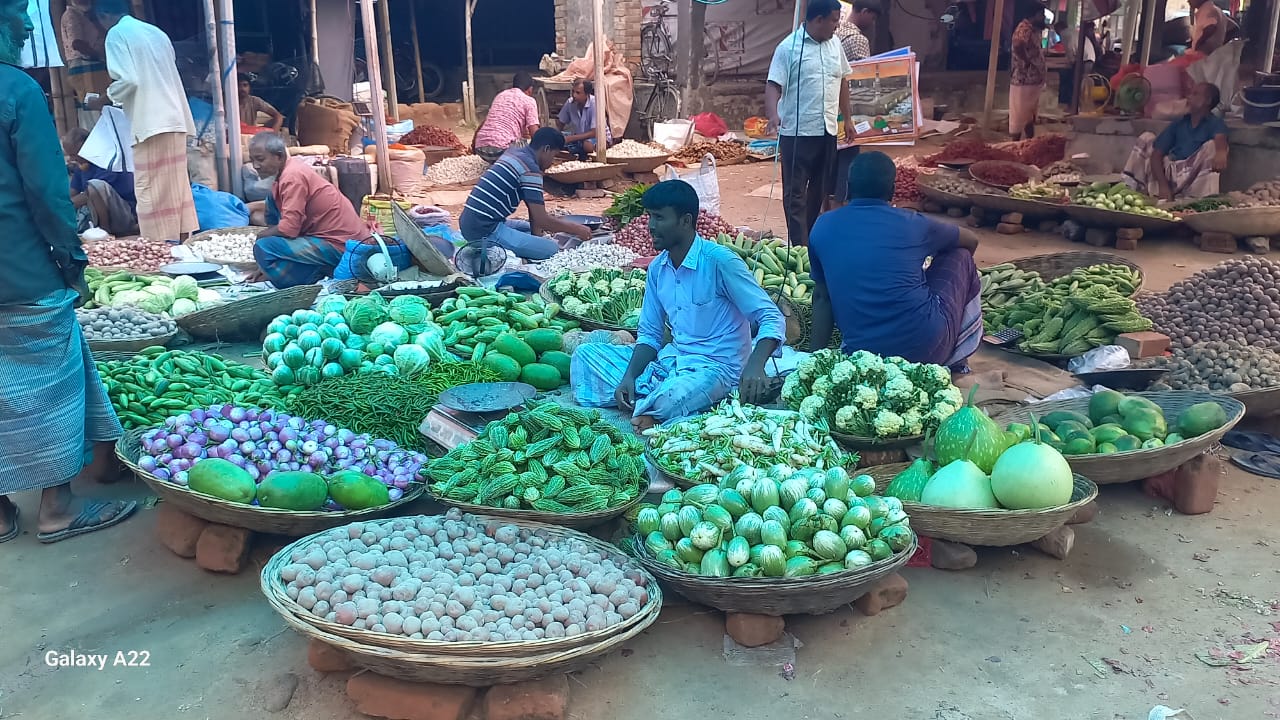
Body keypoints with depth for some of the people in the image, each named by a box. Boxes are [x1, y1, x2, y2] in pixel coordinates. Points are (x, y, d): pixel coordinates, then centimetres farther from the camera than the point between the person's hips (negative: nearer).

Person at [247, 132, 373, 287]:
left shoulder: (292, 176, -18)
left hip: (340, 245, -11)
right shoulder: (288, 169, 11)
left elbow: (289, 229, -23)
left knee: (263, 249, -20)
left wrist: (257, 236, -5)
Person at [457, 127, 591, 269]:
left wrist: (536, 232, 9)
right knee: (552, 249, -14)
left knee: (529, 230, 31)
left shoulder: (514, 152, 15)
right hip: (485, 230, -10)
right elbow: (542, 220, -15)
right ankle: (488, 252, -12)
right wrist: (577, 229, -3)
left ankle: (481, 247, 11)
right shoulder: (531, 169, -14)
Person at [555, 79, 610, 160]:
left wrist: (570, 138, -29)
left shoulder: (594, 104, -24)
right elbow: (560, 123, 5)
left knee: (588, 145, -39)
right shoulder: (570, 102, -10)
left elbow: (594, 133, -27)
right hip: (579, 136, 5)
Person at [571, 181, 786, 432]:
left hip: (715, 367, -7)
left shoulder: (720, 261, -16)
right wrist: (629, 377, -8)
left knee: (670, 398, -39)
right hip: (672, 360, 7)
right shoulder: (657, 268, 6)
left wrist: (754, 367, -36)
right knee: (586, 354, -3)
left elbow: (772, 318, -17)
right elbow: (649, 334, 11)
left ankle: (643, 403, -6)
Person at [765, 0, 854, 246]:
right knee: (795, 192, -2)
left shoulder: (835, 44, 10)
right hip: (797, 133, -6)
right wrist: (773, 115, -31)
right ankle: (799, 246, -1)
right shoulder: (789, 47, -9)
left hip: (827, 131, 7)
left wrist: (847, 119, 19)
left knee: (820, 191, 13)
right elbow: (773, 85, -13)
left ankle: (811, 239, 26)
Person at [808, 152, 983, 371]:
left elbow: (821, 295, 11)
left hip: (863, 356, 2)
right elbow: (971, 240, 22)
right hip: (927, 347, -2)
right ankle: (956, 357, 26)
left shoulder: (823, 228, 7)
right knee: (960, 257, 22)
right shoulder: (911, 223, 4)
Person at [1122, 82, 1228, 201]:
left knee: (1212, 145, -24)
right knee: (1146, 138, 5)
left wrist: (1221, 152, -50)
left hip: (1191, 177, -4)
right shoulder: (1179, 123, 15)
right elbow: (1156, 155, 3)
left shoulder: (1215, 123, 4)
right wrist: (1163, 185, -15)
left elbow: (1220, 138, -23)